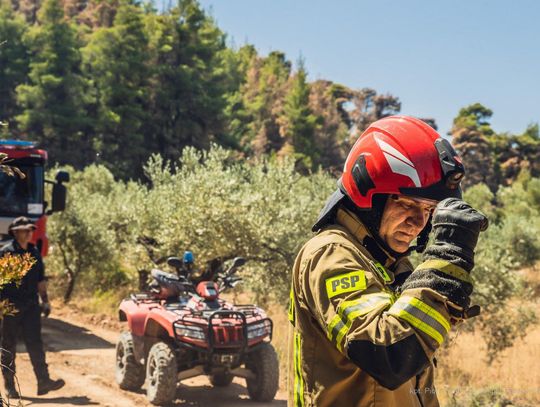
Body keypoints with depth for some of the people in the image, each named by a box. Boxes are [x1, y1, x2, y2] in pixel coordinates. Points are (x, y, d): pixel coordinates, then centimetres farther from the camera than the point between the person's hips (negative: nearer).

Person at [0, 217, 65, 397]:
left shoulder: (34, 253, 12)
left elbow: (40, 279, 20)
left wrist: (45, 300, 13)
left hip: (31, 306, 4)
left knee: (35, 343, -6)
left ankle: (44, 381, -12)